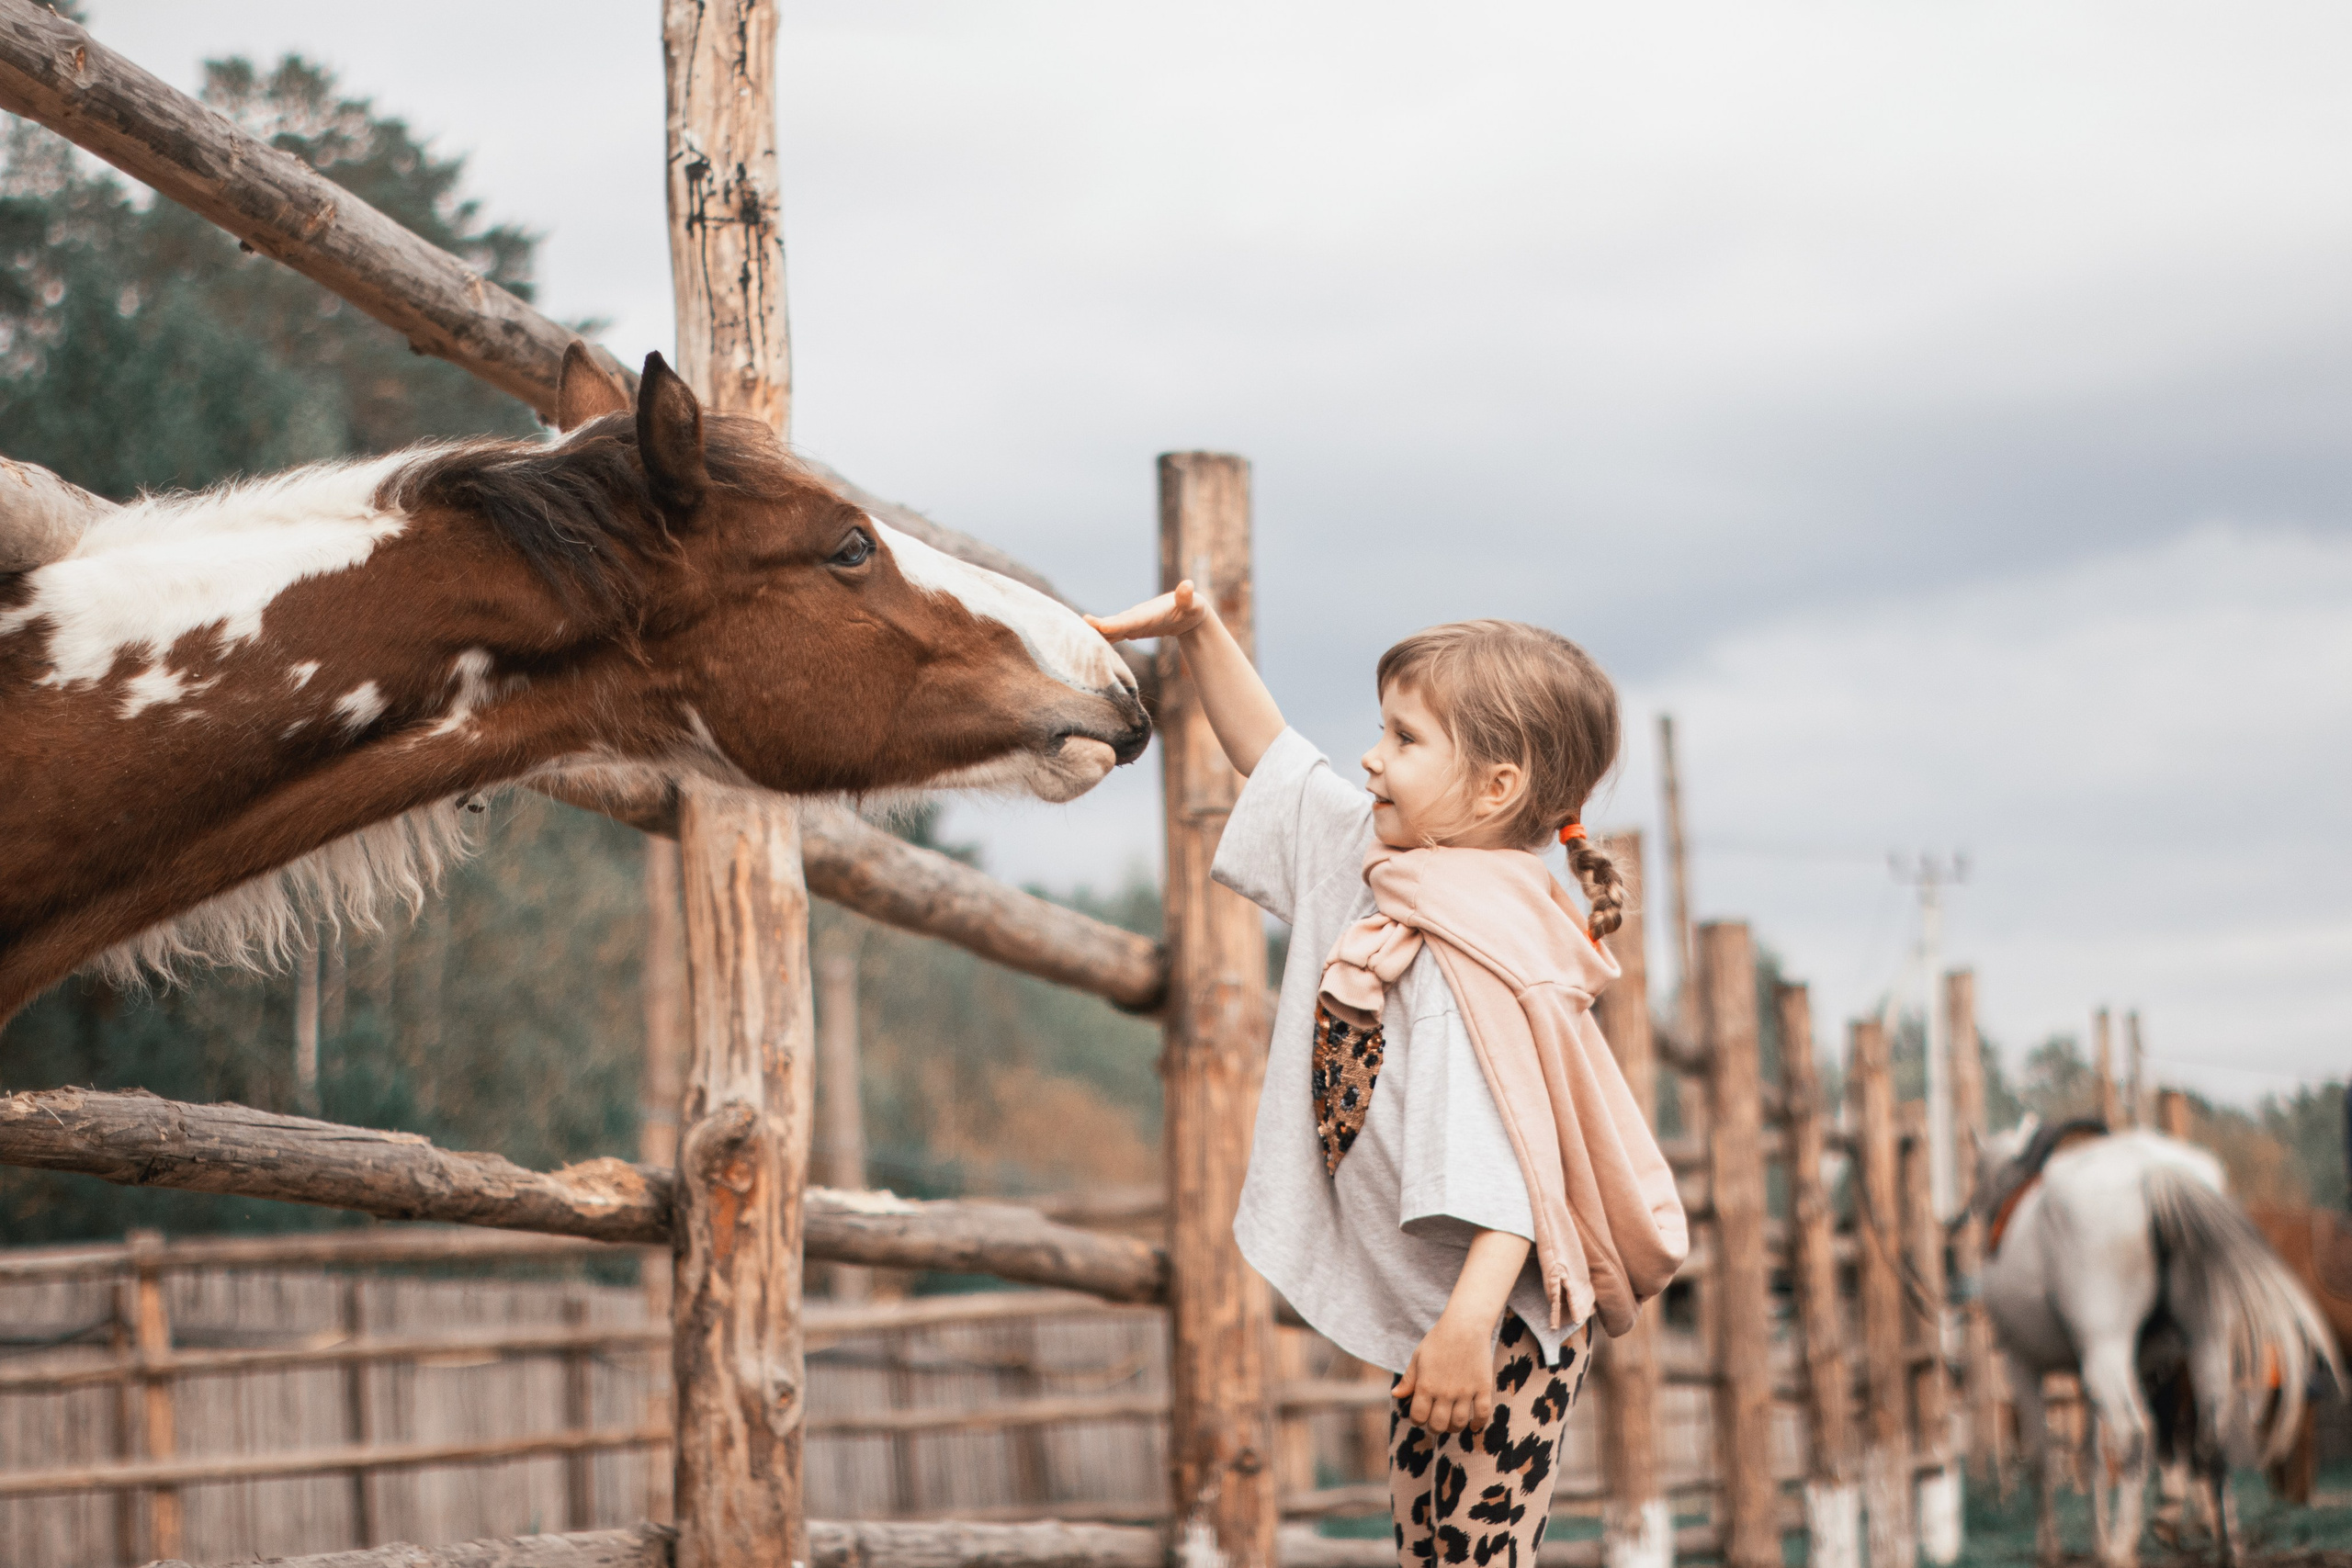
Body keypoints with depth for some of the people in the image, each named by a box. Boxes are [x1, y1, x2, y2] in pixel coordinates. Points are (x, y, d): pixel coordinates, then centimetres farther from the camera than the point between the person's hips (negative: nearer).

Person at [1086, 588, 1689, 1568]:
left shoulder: (1477, 953, -26)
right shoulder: (1373, 861, 4)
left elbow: (1509, 1155, -34)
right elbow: (1271, 756, 20)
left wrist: (1468, 1324, -42)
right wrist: (1200, 636, 9)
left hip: (1500, 1321, -10)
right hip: (1429, 1311, 10)